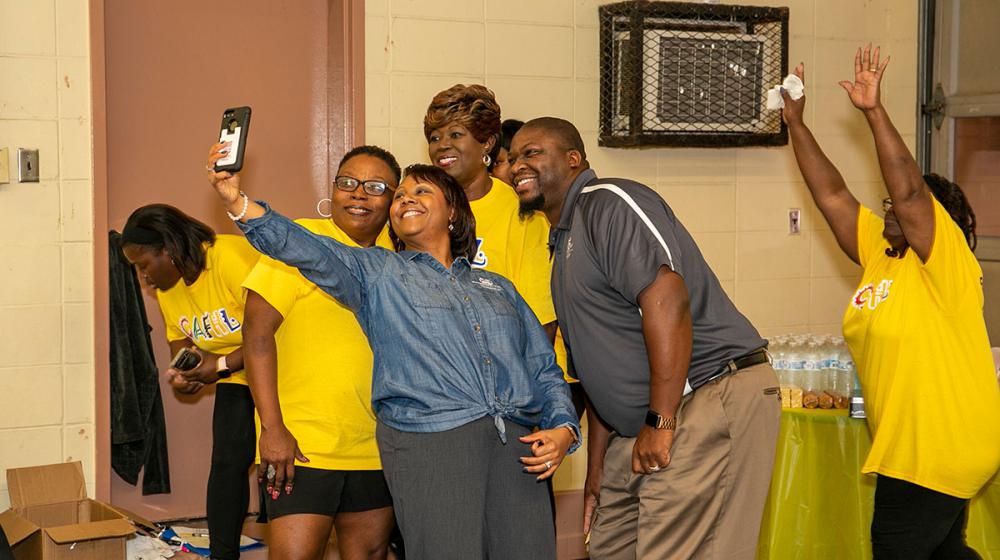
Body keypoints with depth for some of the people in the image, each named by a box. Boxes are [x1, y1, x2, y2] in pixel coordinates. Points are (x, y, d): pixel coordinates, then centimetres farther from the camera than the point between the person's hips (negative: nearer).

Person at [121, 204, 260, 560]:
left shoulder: (232, 258, -27)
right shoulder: (166, 286, 2)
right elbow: (179, 336, 17)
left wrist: (221, 365, -24)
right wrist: (181, 371, -4)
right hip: (236, 381, 7)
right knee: (227, 464, -1)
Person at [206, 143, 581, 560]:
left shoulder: (498, 288, 25)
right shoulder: (378, 272, 14)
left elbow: (544, 368, 22)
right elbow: (306, 249, -2)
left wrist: (563, 426, 4)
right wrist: (237, 202, -16)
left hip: (515, 445, 4)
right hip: (428, 443, -3)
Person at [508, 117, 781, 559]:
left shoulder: (607, 203, -9)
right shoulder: (563, 241, 21)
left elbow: (666, 295, -24)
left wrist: (660, 422, -23)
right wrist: (597, 465, 21)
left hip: (712, 401, -10)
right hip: (644, 426, 10)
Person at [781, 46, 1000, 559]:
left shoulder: (947, 262, -14)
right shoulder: (880, 255, 8)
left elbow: (909, 191, -29)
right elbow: (832, 195, 8)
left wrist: (874, 111, -31)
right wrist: (796, 123, 5)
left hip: (942, 451, -9)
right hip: (906, 446, 9)